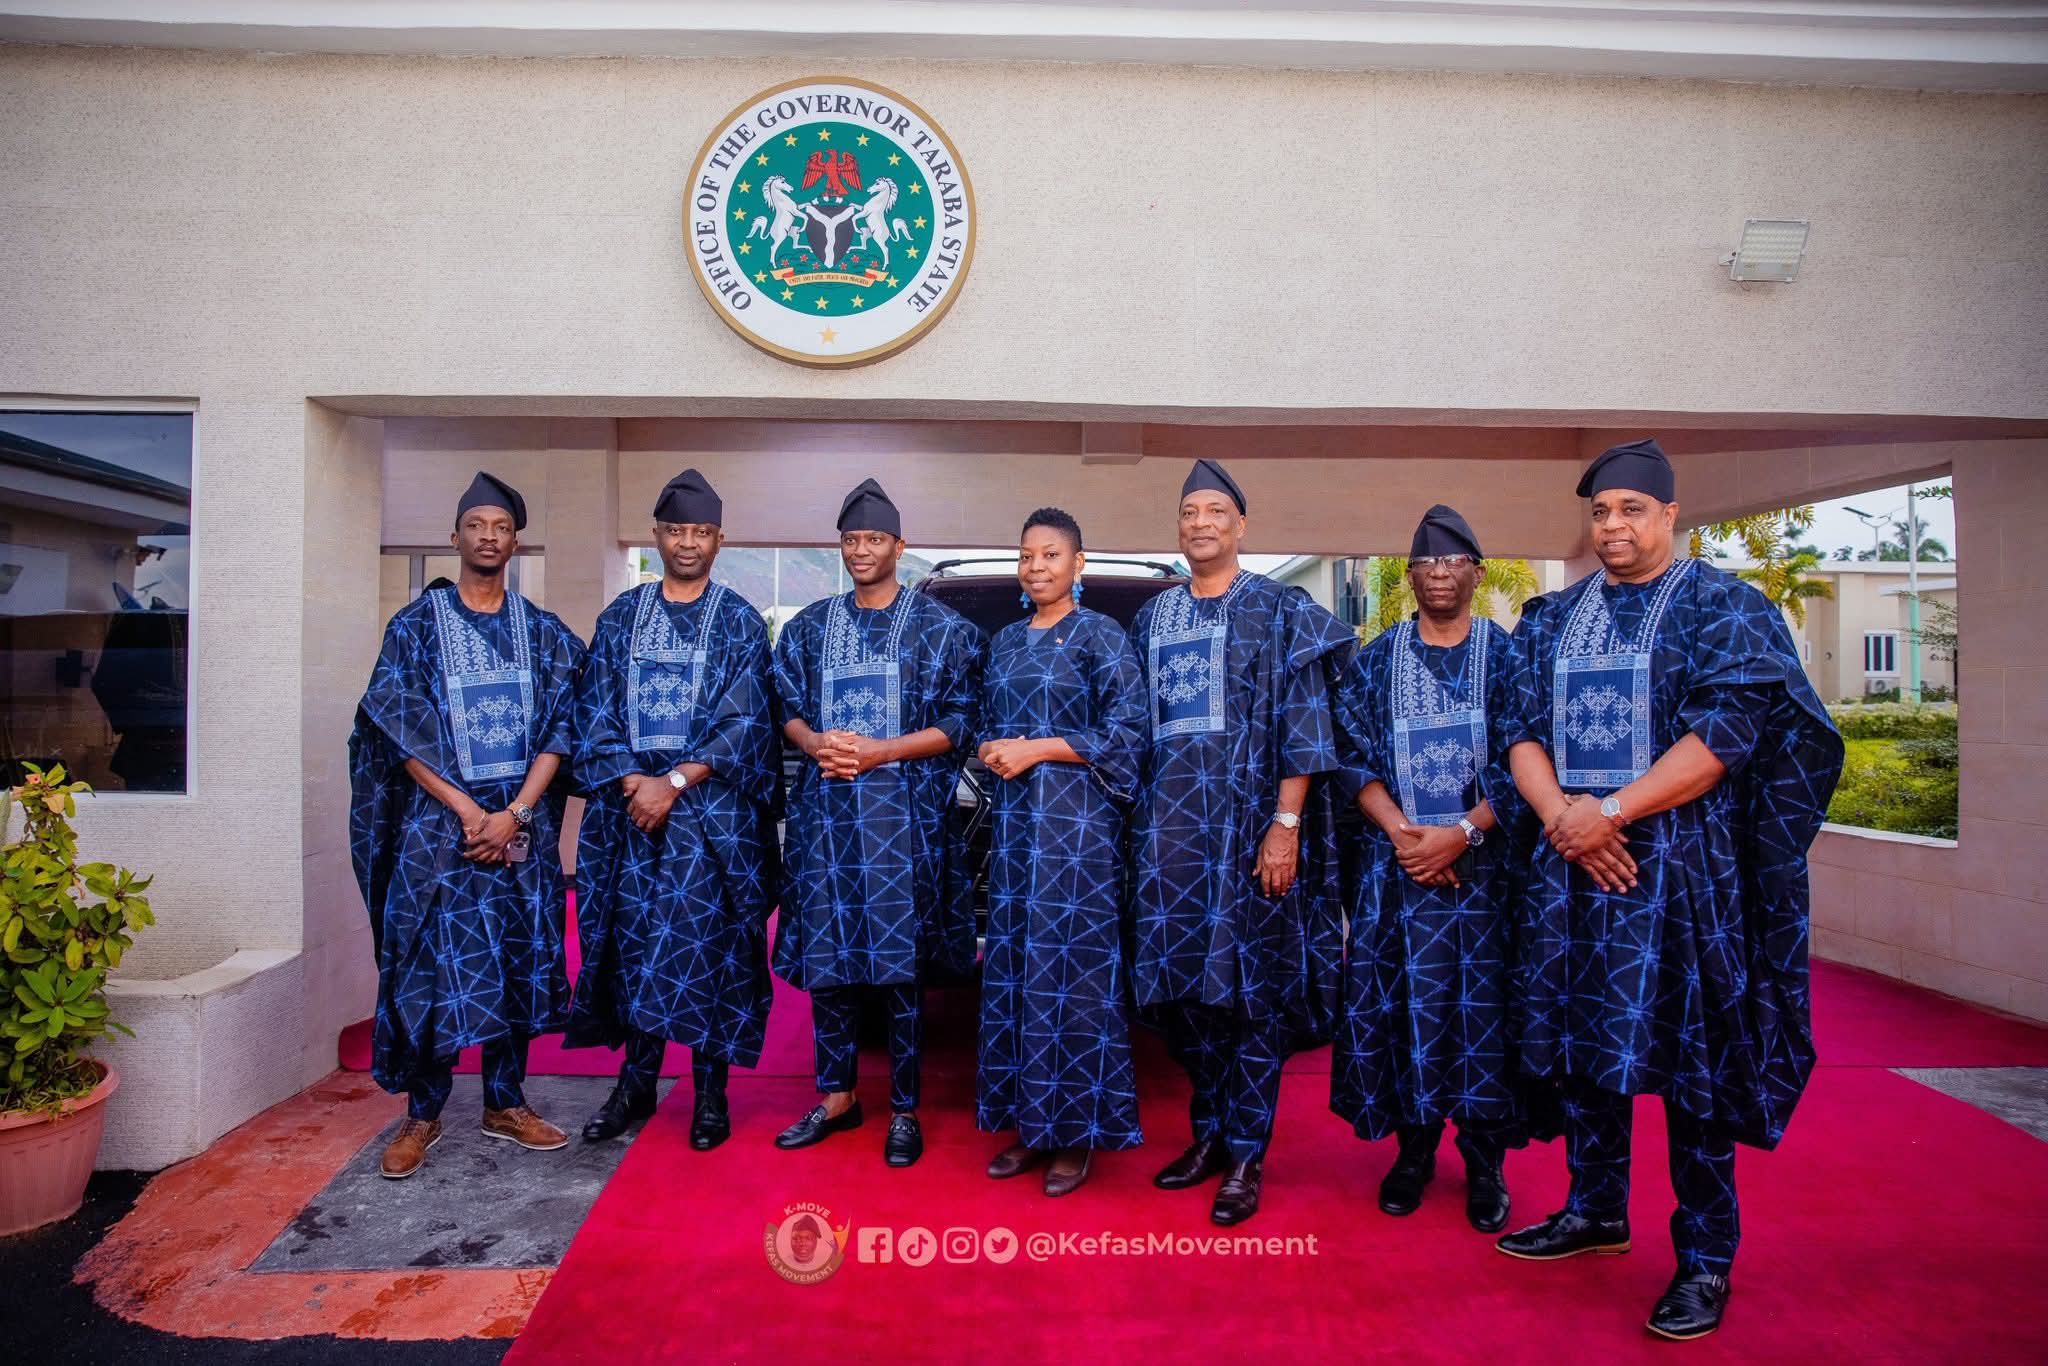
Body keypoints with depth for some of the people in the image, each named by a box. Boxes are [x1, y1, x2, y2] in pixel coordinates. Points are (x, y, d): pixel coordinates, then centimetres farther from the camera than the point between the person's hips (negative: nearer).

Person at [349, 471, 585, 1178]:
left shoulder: (545, 633, 7)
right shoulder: (416, 625, 2)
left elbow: (560, 728, 1)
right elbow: (400, 731, -5)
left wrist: (514, 813, -11)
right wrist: (469, 811, -14)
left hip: (522, 821, 2)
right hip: (438, 818, -2)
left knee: (517, 959, 6)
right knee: (433, 959, 0)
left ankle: (505, 1103, 19)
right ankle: (423, 1114, 14)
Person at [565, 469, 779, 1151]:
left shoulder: (740, 622, 2)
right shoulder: (621, 616, 11)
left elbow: (743, 721, -7)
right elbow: (594, 709, 5)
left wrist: (676, 781, -16)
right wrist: (628, 779, -10)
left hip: (712, 810, -3)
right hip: (629, 803, 3)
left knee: (706, 941, -1)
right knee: (634, 937, 6)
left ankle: (711, 1091, 11)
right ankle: (636, 1084, 20)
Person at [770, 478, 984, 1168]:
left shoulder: (940, 627, 1)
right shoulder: (810, 626, 13)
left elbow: (959, 722, -4)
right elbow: (787, 708, 15)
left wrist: (878, 751, -14)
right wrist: (816, 742, -7)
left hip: (904, 810, -3)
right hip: (825, 808, 4)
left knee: (900, 960, 0)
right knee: (826, 953, 7)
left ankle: (904, 1110, 14)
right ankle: (837, 1096, 23)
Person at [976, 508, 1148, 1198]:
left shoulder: (1103, 637, -3)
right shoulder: (1004, 641, 15)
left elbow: (1128, 734, -9)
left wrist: (1038, 749, -13)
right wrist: (993, 751, -2)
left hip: (1079, 823, -6)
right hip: (1014, 820, 6)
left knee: (1073, 969, -4)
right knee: (1014, 965, 6)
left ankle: (1076, 1132, 9)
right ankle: (1031, 1124, 17)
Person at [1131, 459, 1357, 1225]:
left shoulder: (1278, 612, 0)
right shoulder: (1152, 619, 14)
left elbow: (1302, 725, -6)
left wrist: (1286, 825, -14)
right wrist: (1138, 822, 10)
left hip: (1248, 818, -4)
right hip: (1169, 819, 5)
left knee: (1252, 986, 0)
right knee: (1184, 982, 7)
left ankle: (1247, 1155, 11)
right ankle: (1209, 1132, 23)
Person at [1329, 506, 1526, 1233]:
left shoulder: (1507, 656, 4)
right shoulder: (1376, 661, 7)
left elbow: (1522, 763, -2)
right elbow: (1353, 757, 2)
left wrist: (1462, 832, -14)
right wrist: (1400, 830, -12)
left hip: (1485, 865, -1)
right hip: (1397, 864, 1)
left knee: (1484, 1005, 1)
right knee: (1404, 1002, 3)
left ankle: (1484, 1160, 16)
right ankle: (1414, 1148, 18)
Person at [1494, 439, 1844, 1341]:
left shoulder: (1722, 609, -1)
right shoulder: (1554, 618, 13)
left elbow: (1727, 733, -13)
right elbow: (1524, 731, 7)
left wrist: (1611, 809, -18)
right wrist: (1561, 813, -11)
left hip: (1681, 866, -5)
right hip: (1572, 862, 5)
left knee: (1686, 1050, 0)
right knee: (1582, 1034, 11)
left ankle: (1706, 1256, 14)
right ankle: (1595, 1211, 29)